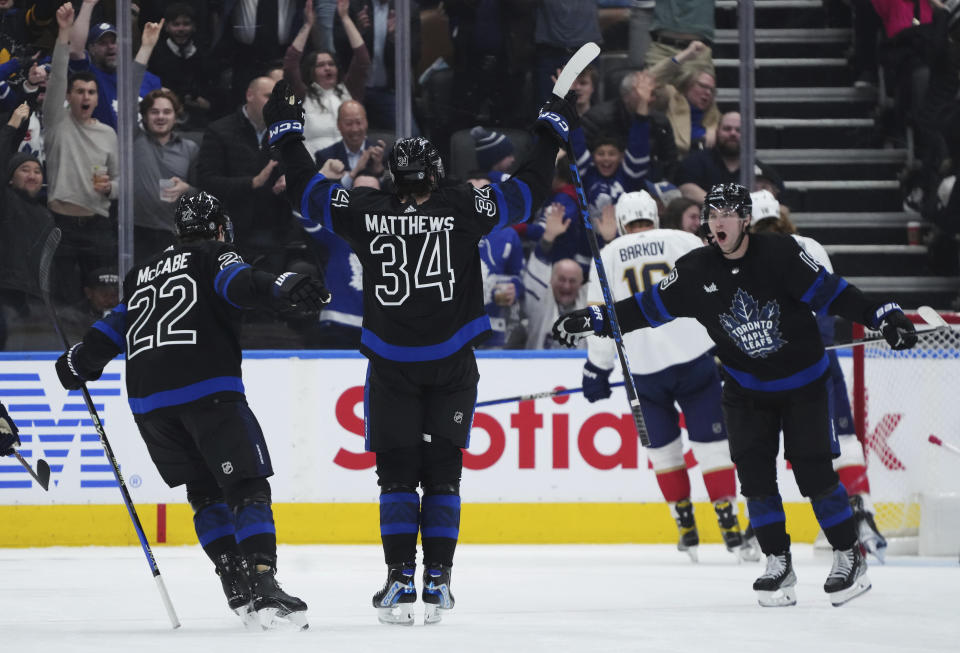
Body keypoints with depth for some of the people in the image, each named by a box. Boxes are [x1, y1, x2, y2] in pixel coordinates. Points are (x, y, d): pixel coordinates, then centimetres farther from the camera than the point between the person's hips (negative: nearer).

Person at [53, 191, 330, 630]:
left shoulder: (144, 272, 28)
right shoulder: (213, 256, 11)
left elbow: (115, 326, 29)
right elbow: (238, 282, -12)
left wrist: (80, 363, 46)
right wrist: (281, 288, -30)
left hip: (147, 399, 6)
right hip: (207, 390, -6)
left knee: (205, 491, 18)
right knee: (246, 486, -7)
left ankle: (237, 589, 11)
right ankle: (262, 585, -23)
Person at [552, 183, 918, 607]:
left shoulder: (779, 254, -18)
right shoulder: (696, 271, -8)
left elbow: (829, 292, -17)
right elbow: (649, 308, -1)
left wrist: (884, 318, -26)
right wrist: (592, 321, -7)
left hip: (804, 381, -3)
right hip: (747, 388, 3)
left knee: (813, 469, -9)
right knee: (753, 472, -6)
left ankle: (850, 557, 5)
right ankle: (778, 564, 5)